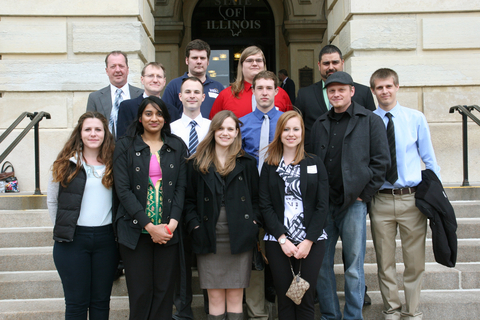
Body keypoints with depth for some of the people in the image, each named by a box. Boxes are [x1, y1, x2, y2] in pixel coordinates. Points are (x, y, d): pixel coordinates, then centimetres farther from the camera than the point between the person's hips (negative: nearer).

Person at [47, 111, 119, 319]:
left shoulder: (113, 163, 4)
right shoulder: (66, 164, 1)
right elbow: (52, 201, 6)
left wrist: (118, 230, -1)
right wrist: (62, 228, 1)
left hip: (106, 238, 1)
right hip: (73, 239, -1)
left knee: (101, 301, 11)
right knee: (76, 303, 6)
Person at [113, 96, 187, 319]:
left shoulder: (177, 146, 9)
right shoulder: (125, 146, 3)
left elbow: (181, 186, 4)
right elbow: (123, 189, -4)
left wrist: (172, 223, -10)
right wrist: (149, 226, -12)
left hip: (169, 231, 2)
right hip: (136, 231, -1)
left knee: (164, 291, 3)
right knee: (140, 292, 0)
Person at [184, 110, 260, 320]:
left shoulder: (247, 163, 8)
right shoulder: (197, 163, 6)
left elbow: (256, 199, 9)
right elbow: (189, 200, 6)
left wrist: (252, 224, -3)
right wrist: (195, 225, -6)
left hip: (239, 239, 0)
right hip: (209, 240, 0)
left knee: (235, 297, 5)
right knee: (215, 297, 4)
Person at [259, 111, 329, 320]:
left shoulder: (315, 163, 7)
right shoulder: (269, 166, 8)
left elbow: (322, 205, 2)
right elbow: (265, 206, 2)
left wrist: (309, 241, -7)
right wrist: (283, 239, -9)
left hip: (311, 241, 0)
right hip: (278, 242, 0)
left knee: (306, 299, 0)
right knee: (284, 299, 2)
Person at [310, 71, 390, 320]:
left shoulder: (370, 121, 3)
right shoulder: (319, 124, 15)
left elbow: (381, 161, -1)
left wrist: (364, 194, -5)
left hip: (353, 203, -3)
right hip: (322, 203, 4)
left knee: (353, 267, 3)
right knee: (321, 264, 6)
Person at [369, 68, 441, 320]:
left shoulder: (416, 118, 4)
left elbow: (429, 158, 8)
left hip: (412, 198, 1)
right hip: (380, 199, 0)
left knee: (415, 261, 7)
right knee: (385, 261, 10)